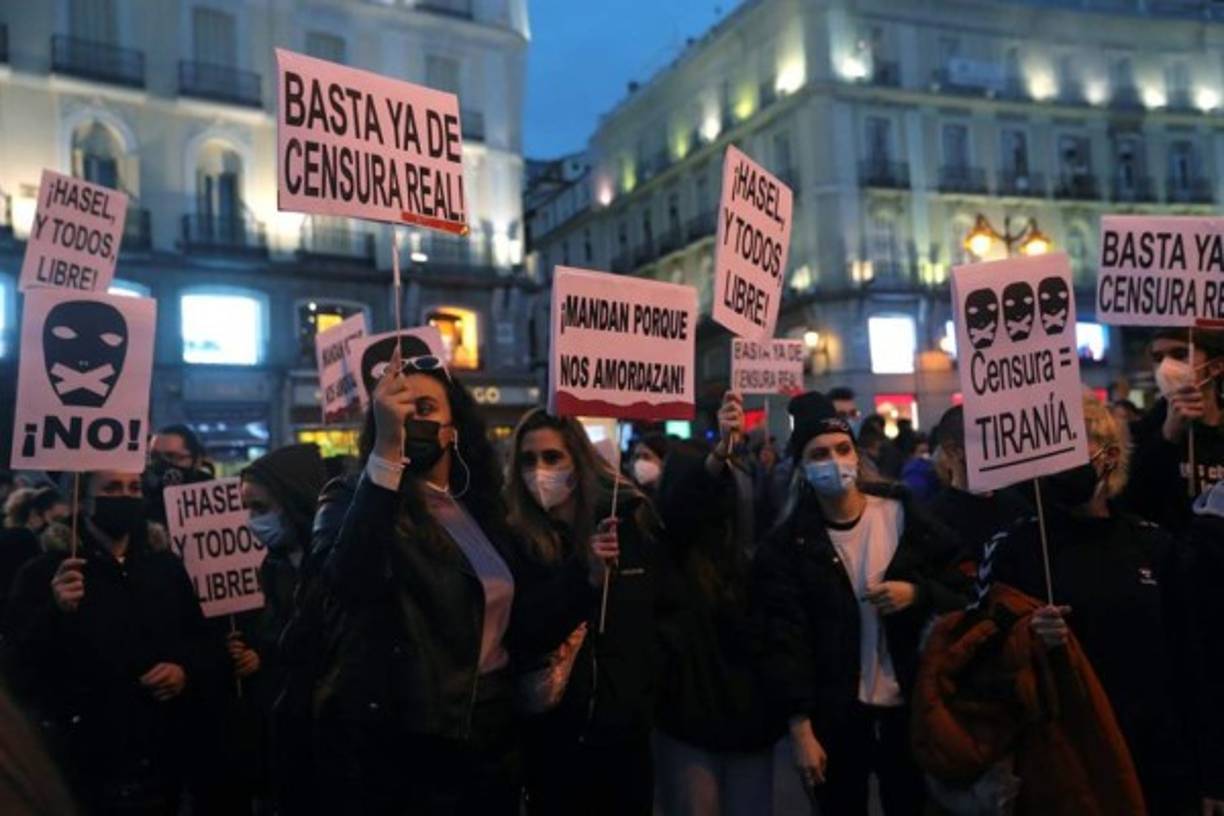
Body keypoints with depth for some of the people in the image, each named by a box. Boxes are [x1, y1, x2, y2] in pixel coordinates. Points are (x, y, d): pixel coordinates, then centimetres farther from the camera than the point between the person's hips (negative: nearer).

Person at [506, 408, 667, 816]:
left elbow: (668, 606, 9)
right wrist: (584, 576, -26)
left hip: (628, 728, 2)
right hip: (553, 734, -2)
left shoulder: (632, 521, -1)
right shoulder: (515, 539, -7)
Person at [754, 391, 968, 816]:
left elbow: (961, 590, 5)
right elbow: (785, 638, -9)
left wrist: (917, 593, -16)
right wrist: (800, 726, -14)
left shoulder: (905, 517, -1)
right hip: (834, 715, -1)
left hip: (909, 705, 1)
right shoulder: (789, 542, -5)